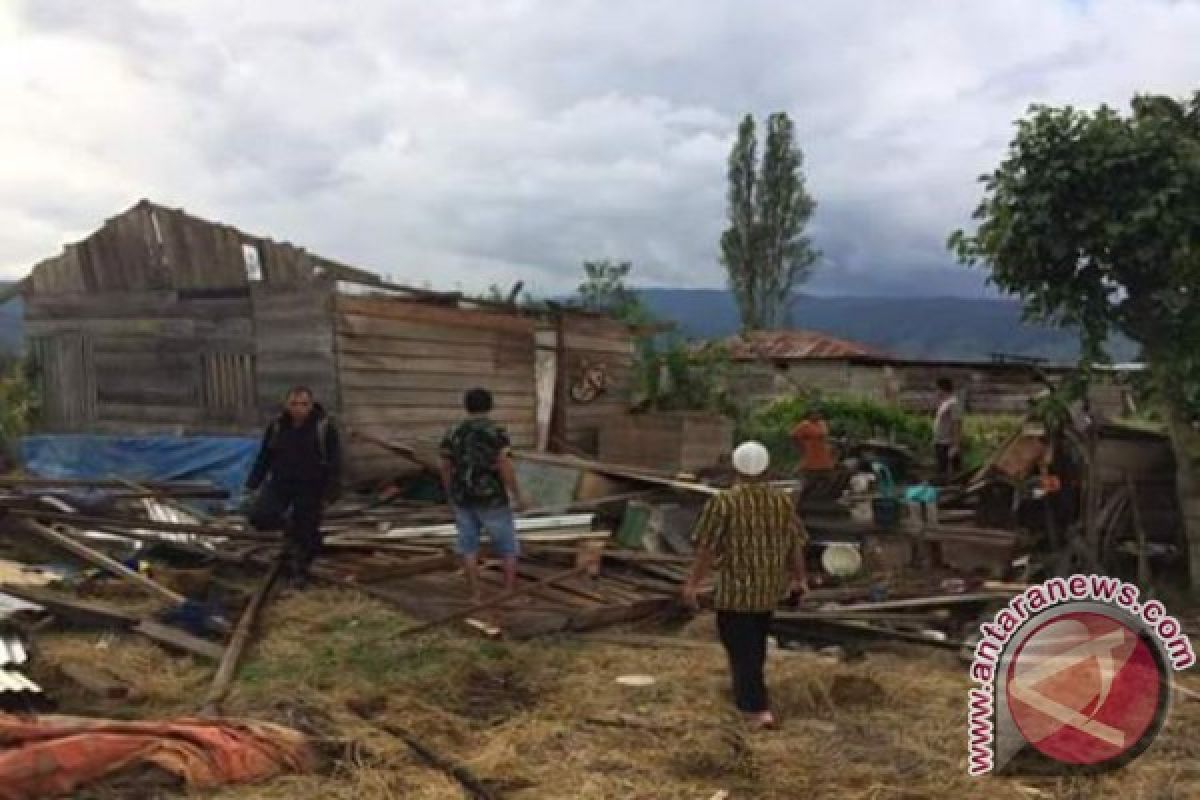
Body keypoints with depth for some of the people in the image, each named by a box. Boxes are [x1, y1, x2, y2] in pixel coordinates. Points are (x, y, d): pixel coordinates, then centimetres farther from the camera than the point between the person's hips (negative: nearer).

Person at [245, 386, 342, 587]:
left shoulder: (325, 427, -13)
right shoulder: (277, 426, -1)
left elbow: (334, 463, -11)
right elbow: (264, 457, 8)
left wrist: (330, 494, -15)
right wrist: (253, 484, 6)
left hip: (311, 488, -3)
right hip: (280, 483, 3)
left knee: (305, 532, 4)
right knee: (259, 516, -14)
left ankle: (299, 570, 27)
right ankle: (288, 525, 17)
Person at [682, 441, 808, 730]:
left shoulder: (724, 502, -14)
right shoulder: (784, 501, 0)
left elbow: (707, 548, -13)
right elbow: (796, 545, 5)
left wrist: (693, 583, -5)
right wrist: (800, 578, 18)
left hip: (735, 589, -5)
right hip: (770, 588, 5)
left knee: (741, 648, 3)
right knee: (756, 644, 22)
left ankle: (758, 709, -2)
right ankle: (746, 695, 38)